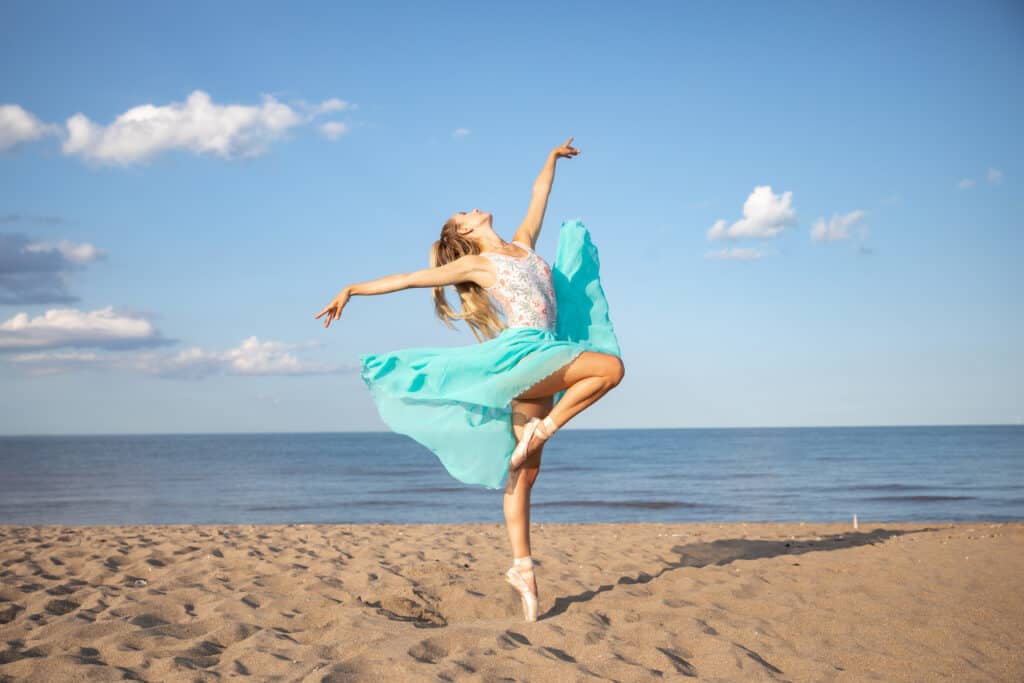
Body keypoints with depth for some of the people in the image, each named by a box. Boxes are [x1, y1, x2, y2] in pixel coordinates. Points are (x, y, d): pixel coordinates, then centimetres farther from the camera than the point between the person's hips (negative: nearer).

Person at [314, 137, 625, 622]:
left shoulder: (523, 244, 23)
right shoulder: (473, 264, 7)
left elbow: (539, 195, 37)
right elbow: (407, 279, 6)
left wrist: (552, 158, 48)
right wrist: (353, 290, 3)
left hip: (540, 362, 6)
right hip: (521, 353, -6)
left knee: (523, 473, 4)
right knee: (611, 365, -22)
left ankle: (521, 567, 6)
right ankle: (542, 429, -15)